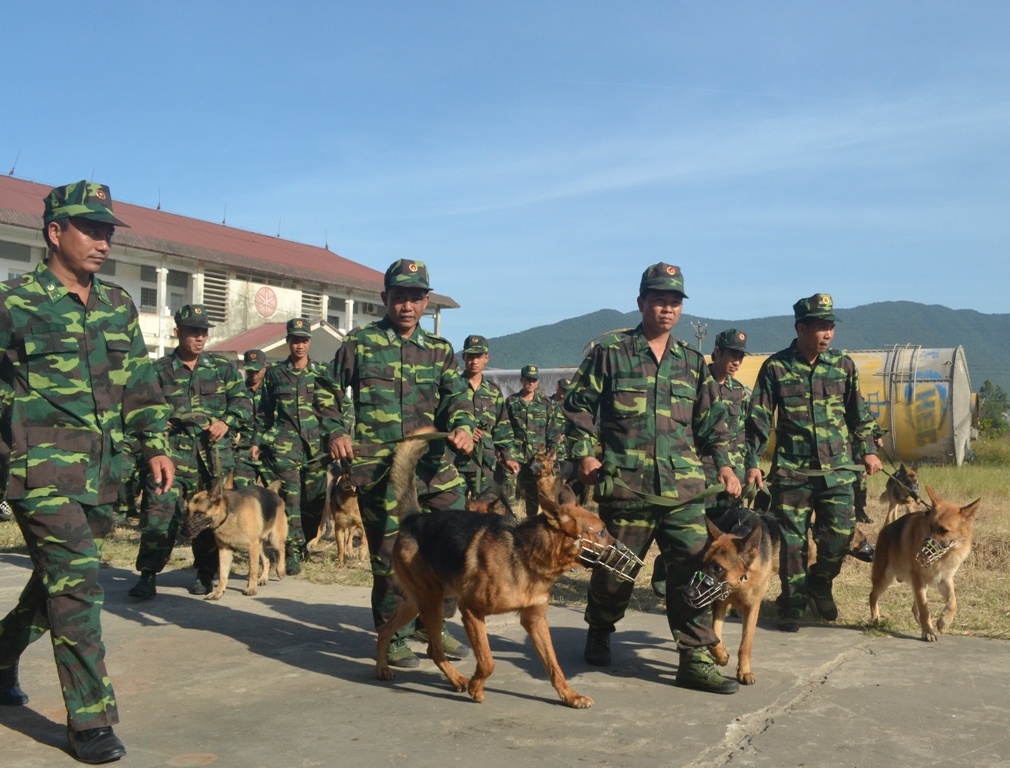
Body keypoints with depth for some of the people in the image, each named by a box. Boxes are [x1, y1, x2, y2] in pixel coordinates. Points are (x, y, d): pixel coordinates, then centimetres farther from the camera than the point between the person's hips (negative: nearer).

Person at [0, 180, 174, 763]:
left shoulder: (118, 306, 13)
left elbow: (142, 383, 17)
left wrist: (156, 445, 9)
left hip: (101, 473, 6)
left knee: (58, 579, 16)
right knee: (78, 579, -11)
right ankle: (92, 720, -3)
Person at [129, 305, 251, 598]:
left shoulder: (223, 367, 11)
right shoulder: (159, 370, 8)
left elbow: (243, 401, 9)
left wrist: (226, 421, -9)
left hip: (215, 456, 2)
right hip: (173, 452, -1)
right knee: (159, 511, -12)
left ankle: (205, 574, 21)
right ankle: (148, 575, -7)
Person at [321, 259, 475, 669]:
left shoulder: (440, 349, 15)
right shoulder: (359, 343, 6)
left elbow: (456, 394, 3)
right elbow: (330, 395, 10)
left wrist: (463, 426, -18)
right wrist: (336, 432, -8)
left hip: (432, 461, 4)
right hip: (377, 465, -3)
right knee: (390, 551, 0)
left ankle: (431, 623, 23)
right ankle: (394, 636, 19)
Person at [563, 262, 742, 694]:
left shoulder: (692, 361, 13)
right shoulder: (610, 352, 1)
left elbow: (711, 417, 18)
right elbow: (579, 405, 4)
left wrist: (723, 461, 7)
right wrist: (584, 453, -6)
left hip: (683, 488, 3)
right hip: (624, 485, -3)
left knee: (694, 571, -4)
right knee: (615, 570, 9)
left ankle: (695, 659, 4)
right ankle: (599, 635, 35)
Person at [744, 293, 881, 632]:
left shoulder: (842, 365, 6)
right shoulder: (776, 367, -2)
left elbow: (858, 411, 16)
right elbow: (758, 418, 0)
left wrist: (868, 449, 12)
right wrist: (752, 462, -4)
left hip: (837, 469, 2)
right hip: (791, 471, -2)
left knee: (840, 534, -3)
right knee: (792, 540, 2)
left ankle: (820, 584, 25)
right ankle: (792, 602, 17)